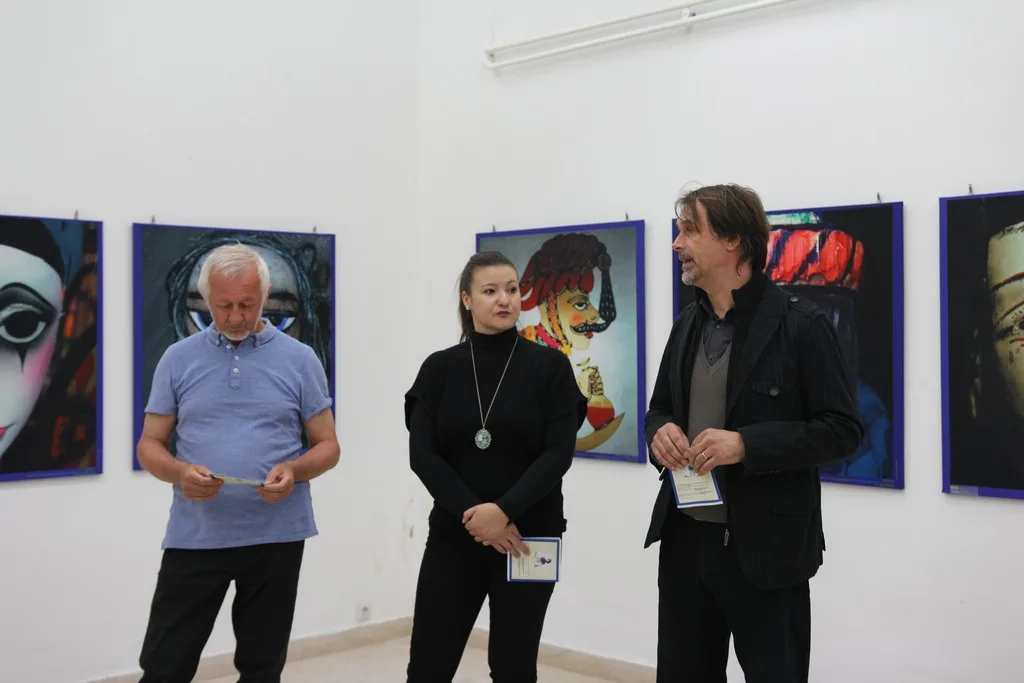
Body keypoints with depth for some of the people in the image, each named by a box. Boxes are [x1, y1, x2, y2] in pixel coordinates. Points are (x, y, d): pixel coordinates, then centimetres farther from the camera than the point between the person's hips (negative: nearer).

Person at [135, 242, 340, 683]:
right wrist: (180, 473, -17)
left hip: (276, 537, 0)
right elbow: (150, 444, 5)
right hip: (194, 537, 1)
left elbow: (327, 445, 4)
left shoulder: (299, 359, 1)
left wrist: (294, 470, -18)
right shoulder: (178, 358, 4)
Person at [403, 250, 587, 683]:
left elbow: (558, 453, -8)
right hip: (453, 535, 1)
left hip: (528, 536, -1)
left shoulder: (549, 366, 0)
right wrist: (472, 513, -15)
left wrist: (505, 510, -19)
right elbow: (422, 454, -4)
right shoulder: (440, 368, 4)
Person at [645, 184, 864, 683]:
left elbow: (843, 429, -12)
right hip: (684, 538, 6)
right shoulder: (687, 323, 10)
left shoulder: (800, 324, -11)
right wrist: (659, 431, -6)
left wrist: (747, 444, -24)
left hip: (766, 547, -6)